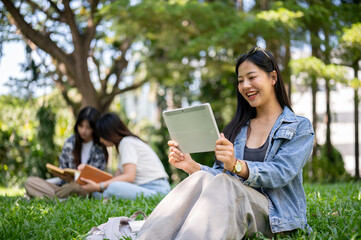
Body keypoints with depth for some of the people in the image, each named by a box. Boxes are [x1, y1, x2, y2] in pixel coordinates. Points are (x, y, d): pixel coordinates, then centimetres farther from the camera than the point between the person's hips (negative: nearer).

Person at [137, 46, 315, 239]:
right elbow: (221, 172, 13)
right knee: (202, 178, -31)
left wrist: (237, 166, -30)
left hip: (274, 215, -4)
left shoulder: (300, 127, 8)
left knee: (221, 184, -35)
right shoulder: (237, 129, 23)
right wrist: (192, 167, -10)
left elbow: (281, 173, -11)